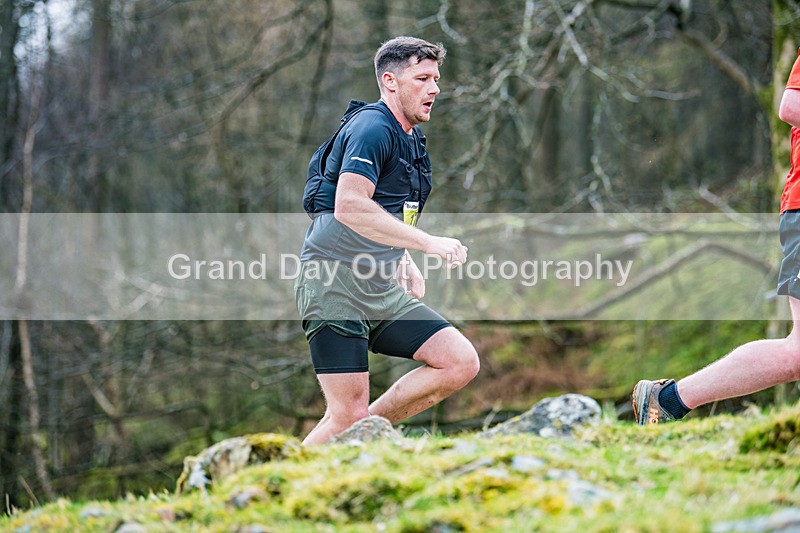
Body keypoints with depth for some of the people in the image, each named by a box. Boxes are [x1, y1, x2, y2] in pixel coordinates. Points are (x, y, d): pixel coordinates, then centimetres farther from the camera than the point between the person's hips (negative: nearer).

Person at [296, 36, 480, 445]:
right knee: (348, 418, -12)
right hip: (333, 288, -9)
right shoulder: (372, 128, -13)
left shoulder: (409, 137, 18)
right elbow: (349, 206, -28)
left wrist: (403, 261, 16)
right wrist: (428, 243, -26)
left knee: (462, 362, -5)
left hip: (382, 290, 9)